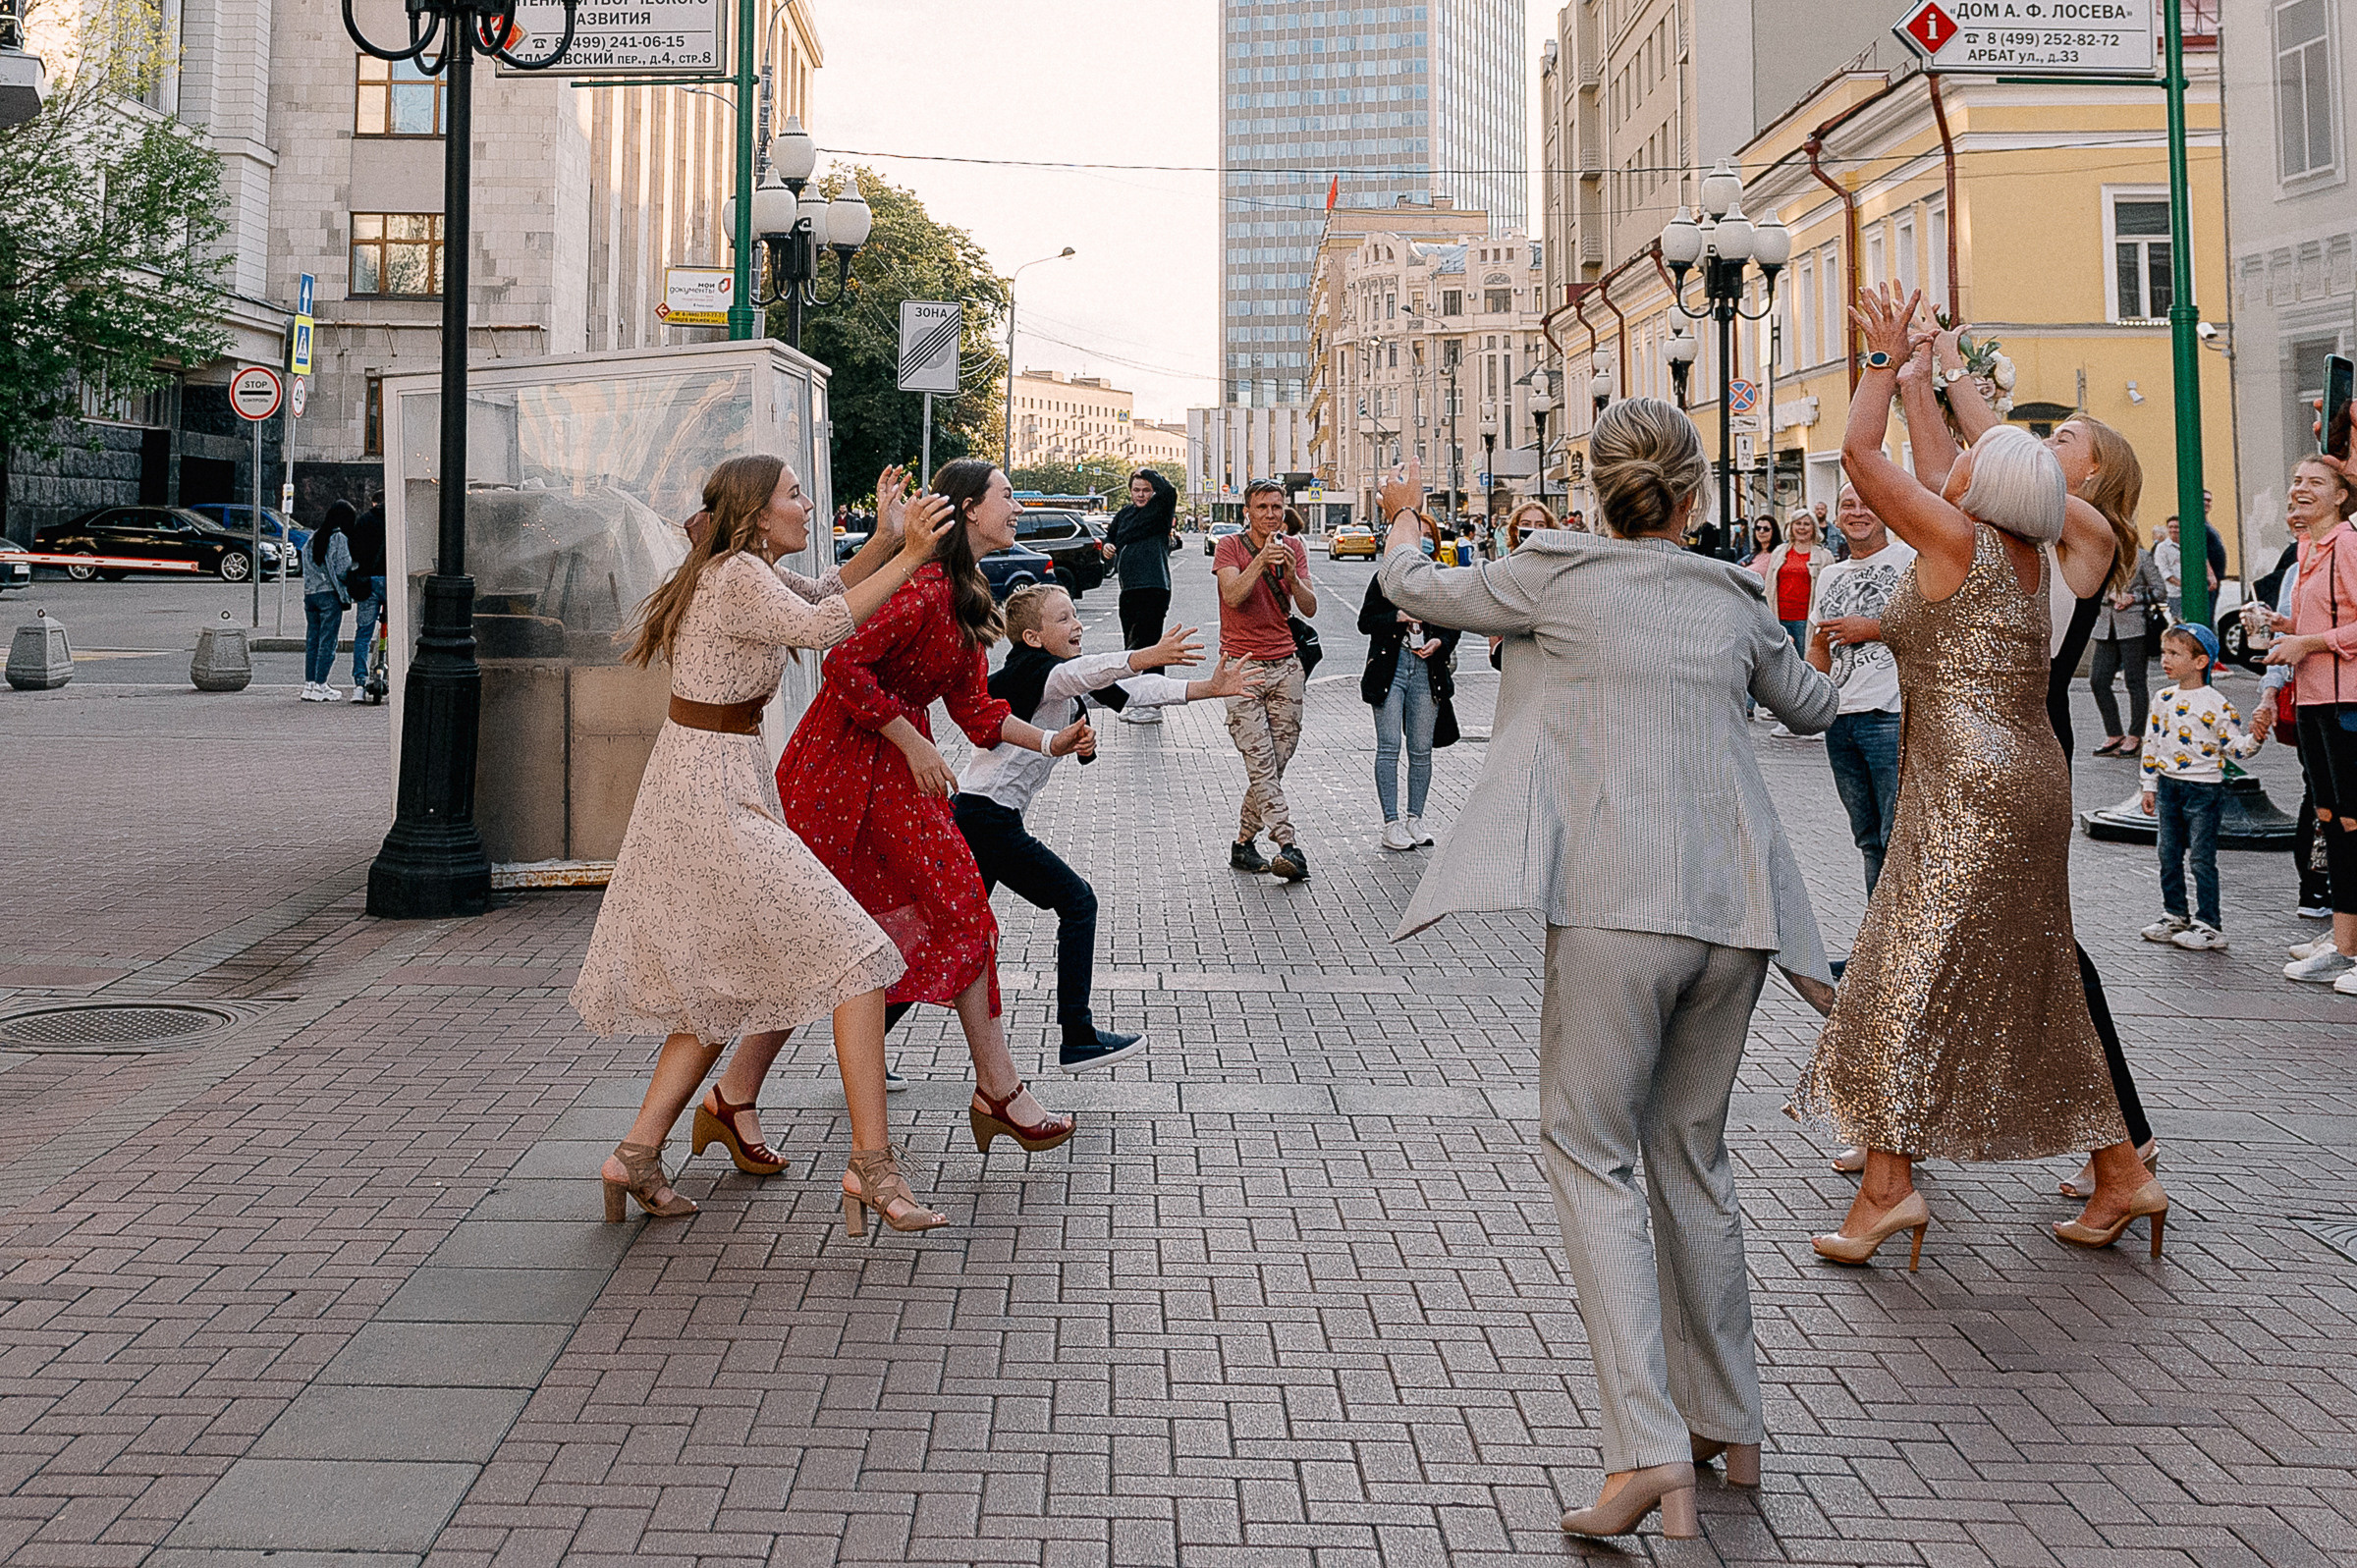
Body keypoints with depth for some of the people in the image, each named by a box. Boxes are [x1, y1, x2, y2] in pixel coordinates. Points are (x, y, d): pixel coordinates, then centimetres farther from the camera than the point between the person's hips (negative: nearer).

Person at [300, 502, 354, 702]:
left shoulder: (313, 537, 13)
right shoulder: (339, 539, -9)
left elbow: (306, 564, 13)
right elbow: (343, 569, -13)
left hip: (309, 593, 7)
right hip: (330, 595, -7)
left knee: (312, 640, 10)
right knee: (328, 641, -2)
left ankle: (309, 684, 10)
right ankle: (320, 686, -3)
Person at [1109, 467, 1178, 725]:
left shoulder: (1160, 509, -2)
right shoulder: (1123, 515, 18)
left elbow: (1169, 492, -23)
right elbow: (1114, 538, 35)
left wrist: (1149, 474, -13)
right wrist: (1109, 549, 13)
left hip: (1154, 588, -8)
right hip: (1129, 588, 8)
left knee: (1150, 644, -10)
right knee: (1132, 645, 13)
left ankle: (1153, 705, -8)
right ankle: (1136, 700, 23)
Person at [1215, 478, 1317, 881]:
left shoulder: (1294, 547, 11)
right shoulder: (1230, 546, -1)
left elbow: (1310, 608, 2)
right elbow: (1233, 596, -17)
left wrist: (1291, 575, -15)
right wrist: (1260, 561, -26)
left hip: (1286, 666, 4)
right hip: (1242, 666, -4)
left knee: (1275, 764, 3)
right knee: (1261, 764, -13)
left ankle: (1244, 842, 15)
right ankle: (1289, 847, -20)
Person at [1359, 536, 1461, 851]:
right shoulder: (1385, 577, 4)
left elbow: (1453, 626, 14)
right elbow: (1365, 621, 0)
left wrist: (1439, 642, -7)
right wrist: (1399, 617, -14)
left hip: (1428, 670, 3)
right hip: (1389, 667, -3)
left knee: (1422, 750, 4)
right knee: (1389, 747, -7)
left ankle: (1414, 819, 14)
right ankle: (1391, 824, -5)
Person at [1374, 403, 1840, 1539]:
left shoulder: (1558, 574, 1)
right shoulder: (1733, 602, 13)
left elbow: (1414, 593, 15)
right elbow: (1814, 709, 31)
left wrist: (1402, 525, 37)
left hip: (1615, 901, -5)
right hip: (1730, 905, 5)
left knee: (1591, 1155, 0)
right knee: (1692, 1154, 17)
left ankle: (1650, 1449, -11)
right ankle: (1727, 1424, 27)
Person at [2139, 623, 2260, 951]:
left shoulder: (2215, 704, -11)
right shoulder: (2163, 699, 7)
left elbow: (2235, 746, -7)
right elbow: (2152, 743, 13)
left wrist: (2255, 737, -27)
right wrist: (2150, 787, 13)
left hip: (2203, 788, -6)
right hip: (2168, 786, 6)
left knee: (2202, 859, -3)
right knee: (2169, 855, 11)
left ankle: (2209, 926, 3)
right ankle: (2173, 915, 23)